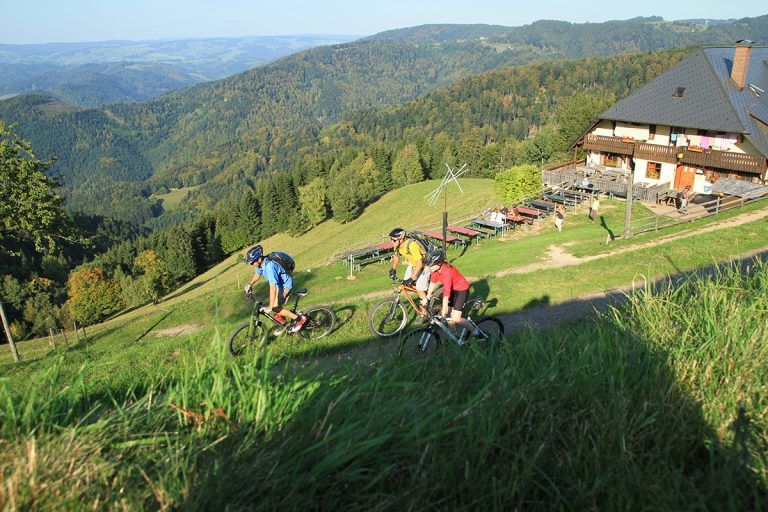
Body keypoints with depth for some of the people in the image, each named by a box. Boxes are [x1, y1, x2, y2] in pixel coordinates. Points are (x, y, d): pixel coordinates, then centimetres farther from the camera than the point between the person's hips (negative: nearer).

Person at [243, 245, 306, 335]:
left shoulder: (269, 266, -36)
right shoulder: (260, 263, -10)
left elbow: (273, 287, -38)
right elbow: (257, 274, 11)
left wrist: (270, 307, -37)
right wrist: (250, 284, -8)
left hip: (285, 285, -8)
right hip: (279, 284, 8)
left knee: (275, 309, -13)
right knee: (275, 307, 10)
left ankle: (299, 319, -3)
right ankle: (283, 324, 30)